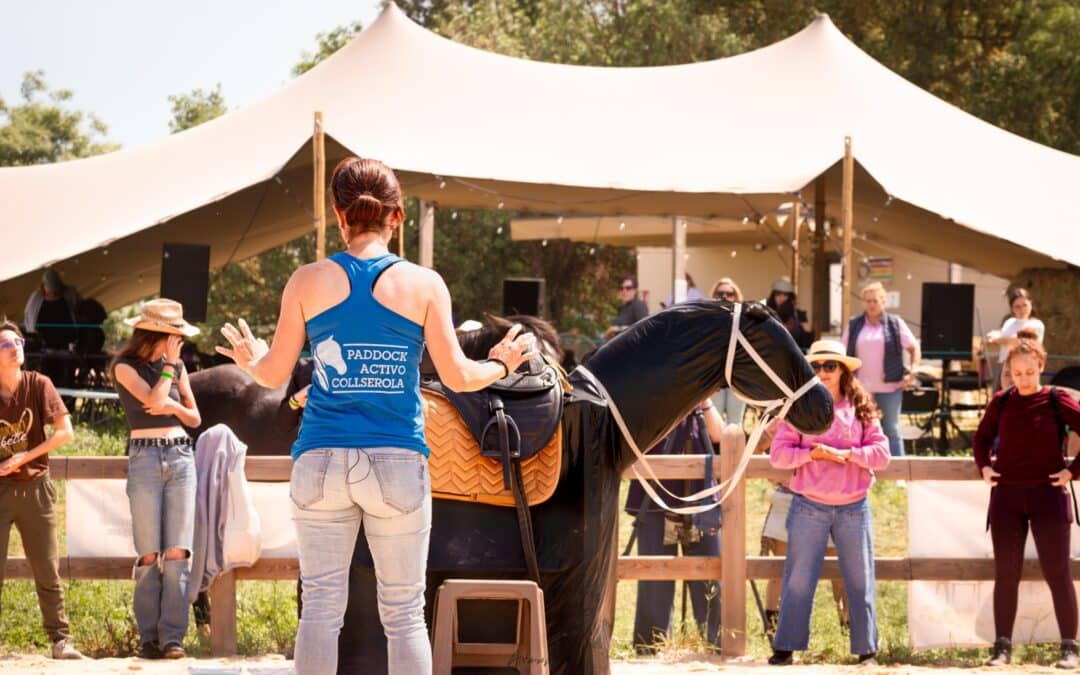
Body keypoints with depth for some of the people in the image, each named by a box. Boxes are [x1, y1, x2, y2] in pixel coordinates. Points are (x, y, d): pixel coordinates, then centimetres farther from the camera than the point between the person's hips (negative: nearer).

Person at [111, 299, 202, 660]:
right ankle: (149, 637, -1)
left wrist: (174, 406, -2)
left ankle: (172, 637, -7)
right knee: (149, 555, -6)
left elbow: (195, 418, 17)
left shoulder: (177, 366, 14)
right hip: (145, 458, -3)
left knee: (177, 553, -6)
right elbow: (153, 399, -14)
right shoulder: (125, 366, 0)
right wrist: (169, 363, -4)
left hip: (181, 457, 3)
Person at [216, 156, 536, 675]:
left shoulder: (308, 282, 1)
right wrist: (500, 365, 20)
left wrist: (250, 359, 29)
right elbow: (457, 377, 0)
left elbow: (275, 375, 6)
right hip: (397, 462, -1)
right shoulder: (423, 285, -2)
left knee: (321, 608, 4)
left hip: (322, 460, 1)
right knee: (404, 613, 5)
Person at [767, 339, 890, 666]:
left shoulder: (861, 409, 4)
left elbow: (881, 453, -2)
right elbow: (778, 453, -3)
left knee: (860, 580, 4)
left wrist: (845, 454, -16)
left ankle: (867, 649, 11)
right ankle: (785, 647, 7)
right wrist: (812, 454, -18)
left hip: (853, 507, 1)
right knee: (799, 579, 1)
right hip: (809, 505, -1)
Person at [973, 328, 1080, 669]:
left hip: (1048, 495, -3)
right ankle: (1002, 647, 9)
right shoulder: (1001, 402, 5)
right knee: (1005, 574, 5)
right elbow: (981, 438, 20)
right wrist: (984, 467, 5)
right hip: (1006, 497, 3)